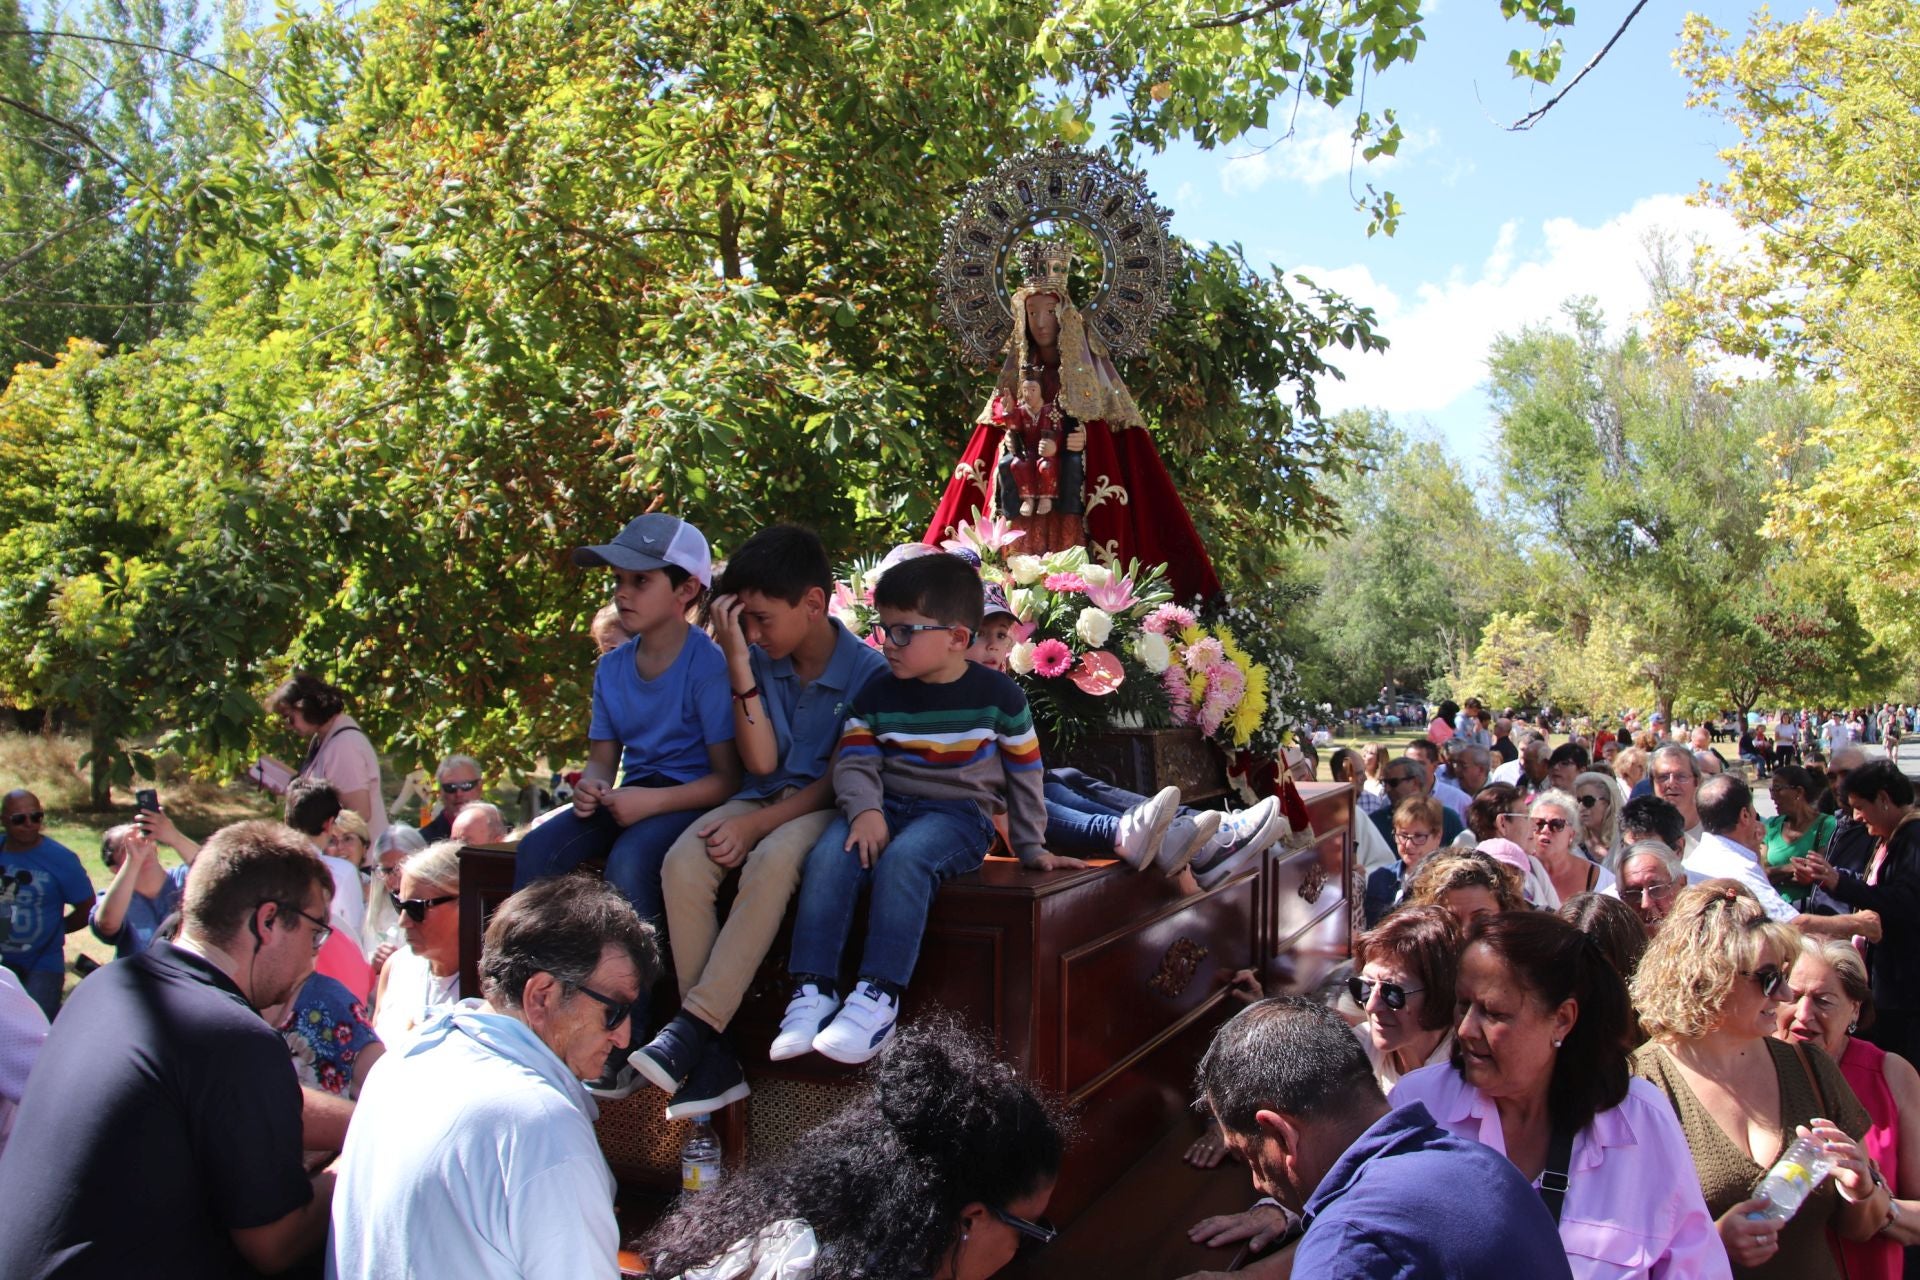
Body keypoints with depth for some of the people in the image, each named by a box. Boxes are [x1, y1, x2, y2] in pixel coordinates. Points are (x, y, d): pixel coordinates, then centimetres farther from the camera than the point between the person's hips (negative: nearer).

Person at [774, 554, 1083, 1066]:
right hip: (889, 806, 4)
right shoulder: (878, 694, 8)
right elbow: (855, 760, 0)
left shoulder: (998, 695, 0)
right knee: (828, 856, -28)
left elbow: (1024, 774, 9)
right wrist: (865, 809, -20)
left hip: (959, 813, -3)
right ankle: (813, 991, -24)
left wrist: (1030, 848, 11)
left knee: (902, 858, -36)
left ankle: (878, 995, -32)